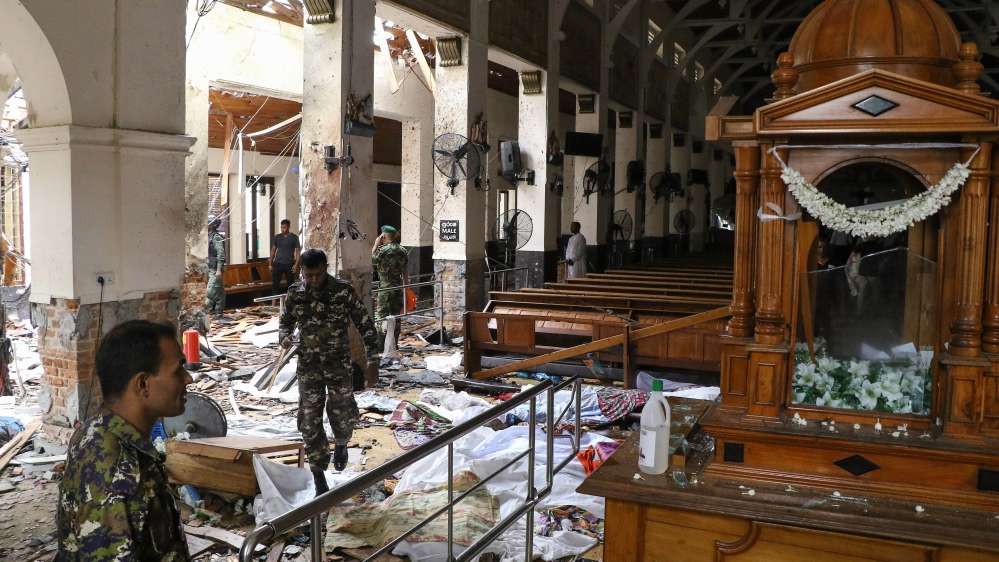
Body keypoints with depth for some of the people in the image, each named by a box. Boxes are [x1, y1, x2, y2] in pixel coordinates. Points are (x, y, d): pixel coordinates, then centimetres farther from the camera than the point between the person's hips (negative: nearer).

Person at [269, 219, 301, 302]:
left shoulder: (294, 237, -2)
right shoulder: (277, 237, 6)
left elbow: (298, 251, -2)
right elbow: (273, 250, 11)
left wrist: (296, 264, -12)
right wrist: (270, 264, 7)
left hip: (289, 264, -2)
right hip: (277, 264, 2)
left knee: (291, 284, 5)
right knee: (275, 284, 0)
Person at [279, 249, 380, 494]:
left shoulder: (344, 291, -11)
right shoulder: (295, 293, -2)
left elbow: (365, 325, -7)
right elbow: (286, 320, 14)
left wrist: (373, 361, -12)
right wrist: (284, 336, -10)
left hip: (339, 364, -2)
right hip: (308, 366, 2)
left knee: (342, 417, 4)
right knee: (310, 423, 2)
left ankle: (341, 445, 42)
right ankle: (319, 479, 15)